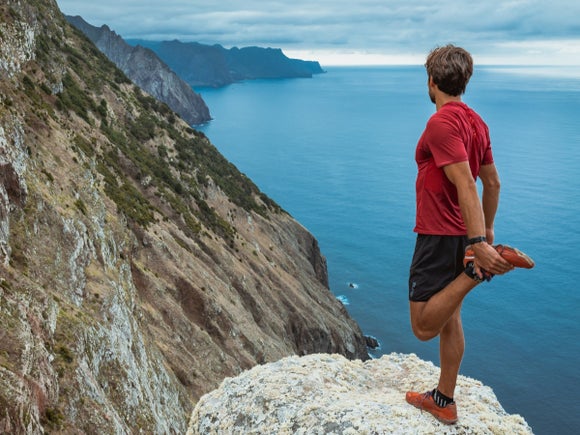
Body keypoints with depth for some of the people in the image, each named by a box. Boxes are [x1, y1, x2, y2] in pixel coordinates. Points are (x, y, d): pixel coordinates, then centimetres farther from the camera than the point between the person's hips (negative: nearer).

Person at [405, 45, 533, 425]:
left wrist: (479, 244, -31)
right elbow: (493, 182, 15)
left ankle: (481, 268, -17)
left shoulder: (441, 123, -18)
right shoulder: (477, 122, 8)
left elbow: (466, 185, -27)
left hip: (438, 236, -9)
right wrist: (486, 230, 25)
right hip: (462, 234, 9)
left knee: (424, 326, -5)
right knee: (449, 319, 16)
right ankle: (444, 401, 27)